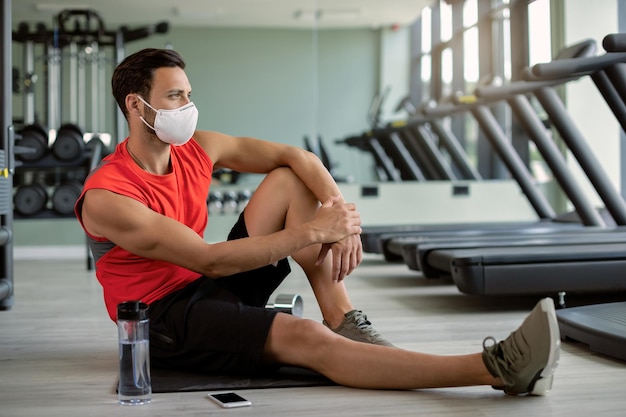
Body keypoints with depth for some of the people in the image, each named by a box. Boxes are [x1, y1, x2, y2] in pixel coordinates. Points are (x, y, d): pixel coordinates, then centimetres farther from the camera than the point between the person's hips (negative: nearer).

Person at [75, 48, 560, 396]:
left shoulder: (198, 148, -1)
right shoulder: (106, 198, -22)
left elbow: (297, 156, 0)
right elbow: (208, 260, -28)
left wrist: (340, 212, -20)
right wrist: (313, 232, -29)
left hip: (219, 287, 8)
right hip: (165, 319, -8)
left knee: (292, 180, -4)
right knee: (305, 338, -32)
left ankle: (345, 323, -14)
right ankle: (497, 369, -39)